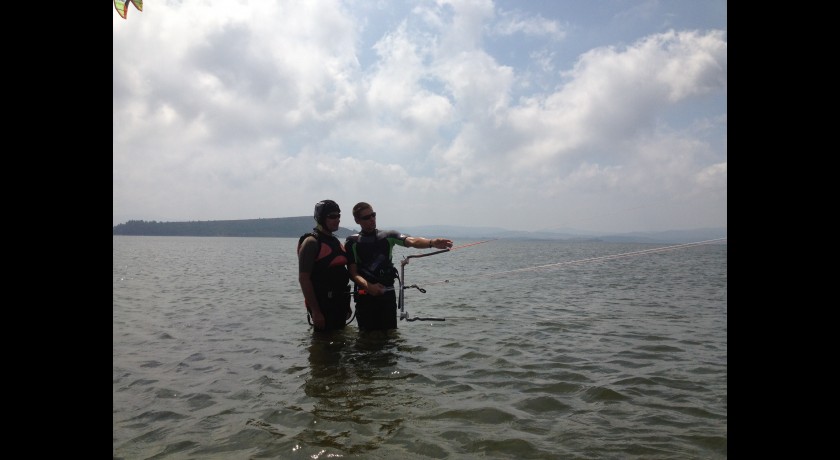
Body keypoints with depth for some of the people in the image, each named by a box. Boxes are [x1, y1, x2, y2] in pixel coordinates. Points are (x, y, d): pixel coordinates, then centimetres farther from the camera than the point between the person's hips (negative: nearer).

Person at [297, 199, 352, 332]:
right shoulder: (312, 242, -12)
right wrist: (315, 311, -21)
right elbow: (303, 278, -18)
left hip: (339, 304, 8)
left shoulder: (336, 242, 14)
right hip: (322, 305, -8)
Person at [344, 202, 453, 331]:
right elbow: (353, 273, -3)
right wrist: (368, 286, -23)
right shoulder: (352, 243, 3)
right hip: (365, 295, -1)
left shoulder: (388, 236, 6)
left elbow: (411, 241, -12)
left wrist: (432, 242, -32)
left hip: (387, 294, 1)